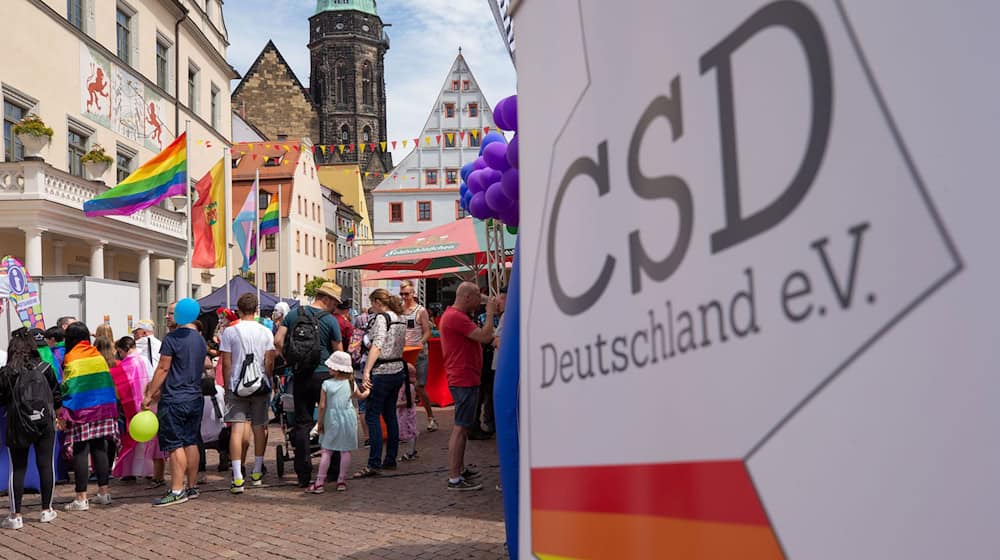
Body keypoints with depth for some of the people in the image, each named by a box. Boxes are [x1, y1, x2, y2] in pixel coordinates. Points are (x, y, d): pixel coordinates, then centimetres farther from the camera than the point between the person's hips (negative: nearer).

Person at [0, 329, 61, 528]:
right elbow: (56, 396, 3)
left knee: (17, 469, 5)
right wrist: (59, 416, 17)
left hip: (17, 425, -1)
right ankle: (46, 510, 17)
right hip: (45, 423, 1)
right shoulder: (45, 369, -3)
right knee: (45, 465, 9)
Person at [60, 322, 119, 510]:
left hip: (81, 413, -5)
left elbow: (68, 388, -12)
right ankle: (103, 492, 15)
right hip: (103, 410, 5)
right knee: (99, 449, 12)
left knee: (80, 452, -2)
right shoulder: (99, 356, 9)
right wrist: (110, 408, 16)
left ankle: (81, 498, -1)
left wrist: (64, 414, -9)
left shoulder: (71, 359, -8)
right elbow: (109, 382, 11)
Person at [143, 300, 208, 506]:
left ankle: (177, 491, -6)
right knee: (191, 442, 11)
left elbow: (163, 369, -12)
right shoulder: (200, 339, 13)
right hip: (195, 398, 8)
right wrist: (158, 387, 26)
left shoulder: (172, 338, -11)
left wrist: (149, 395, -6)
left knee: (175, 445, -6)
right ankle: (192, 487, 16)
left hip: (174, 399, -8)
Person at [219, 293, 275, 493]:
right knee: (259, 427, 13)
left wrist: (226, 386, 6)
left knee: (237, 428, -5)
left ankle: (237, 478, -12)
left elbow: (226, 363, -3)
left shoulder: (230, 332, -4)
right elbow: (269, 362, 1)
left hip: (237, 386, -2)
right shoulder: (266, 332, 1)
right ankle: (257, 473, 24)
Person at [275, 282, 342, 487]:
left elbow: (278, 341, -2)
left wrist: (290, 361, 11)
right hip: (323, 376, -3)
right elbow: (338, 353, -1)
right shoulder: (330, 320, -6)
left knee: (302, 424, 7)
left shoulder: (293, 314, 4)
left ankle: (303, 474, 6)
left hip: (300, 377, 3)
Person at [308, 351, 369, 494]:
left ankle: (319, 482, 5)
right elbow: (361, 396, 17)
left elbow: (322, 406, -8)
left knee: (327, 451, 5)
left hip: (332, 421, -1)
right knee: (345, 451, 9)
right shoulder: (351, 383, -1)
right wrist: (367, 391, 39)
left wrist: (320, 423, 2)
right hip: (348, 419, 1)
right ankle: (341, 480, 13)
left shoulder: (327, 384, -9)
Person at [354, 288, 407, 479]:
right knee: (390, 415, 14)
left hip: (382, 372, -9)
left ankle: (374, 464, -10)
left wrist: (366, 372, -29)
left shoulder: (381, 317, -11)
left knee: (372, 416, -6)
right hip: (398, 371, 9)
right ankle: (391, 460, 19)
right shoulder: (399, 320, 14)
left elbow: (377, 346, -23)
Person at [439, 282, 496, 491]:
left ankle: (459, 470, 28)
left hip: (464, 379, 11)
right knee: (460, 428, -8)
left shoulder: (453, 315, 16)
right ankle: (454, 479, -6)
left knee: (463, 427, 18)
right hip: (464, 379, -11)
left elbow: (479, 337, 19)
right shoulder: (456, 317, -18)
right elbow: (485, 336, -21)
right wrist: (490, 312, -11)